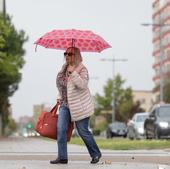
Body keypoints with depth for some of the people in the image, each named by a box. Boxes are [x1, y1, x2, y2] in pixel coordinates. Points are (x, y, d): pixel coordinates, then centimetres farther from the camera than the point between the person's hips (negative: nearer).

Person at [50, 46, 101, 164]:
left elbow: (83, 85, -30)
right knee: (61, 129, -6)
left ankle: (96, 154, 20)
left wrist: (72, 72, -32)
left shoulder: (82, 69, -13)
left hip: (80, 105, -6)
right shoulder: (64, 68, 9)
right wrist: (60, 97, 16)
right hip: (65, 104, 6)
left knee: (83, 131, 1)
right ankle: (62, 157, -2)